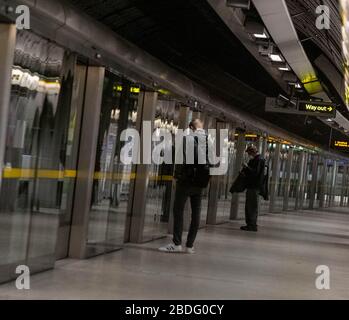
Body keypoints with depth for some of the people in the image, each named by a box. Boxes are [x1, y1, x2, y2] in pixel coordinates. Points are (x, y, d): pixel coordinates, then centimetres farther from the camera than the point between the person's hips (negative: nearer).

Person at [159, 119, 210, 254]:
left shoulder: (187, 138, -9)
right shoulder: (210, 141, 3)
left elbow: (182, 160, -15)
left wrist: (177, 175, -4)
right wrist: (205, 174, 13)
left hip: (186, 180, -4)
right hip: (200, 183, 5)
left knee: (178, 210, 1)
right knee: (196, 212, 8)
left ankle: (177, 244, -3)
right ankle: (190, 245, 9)